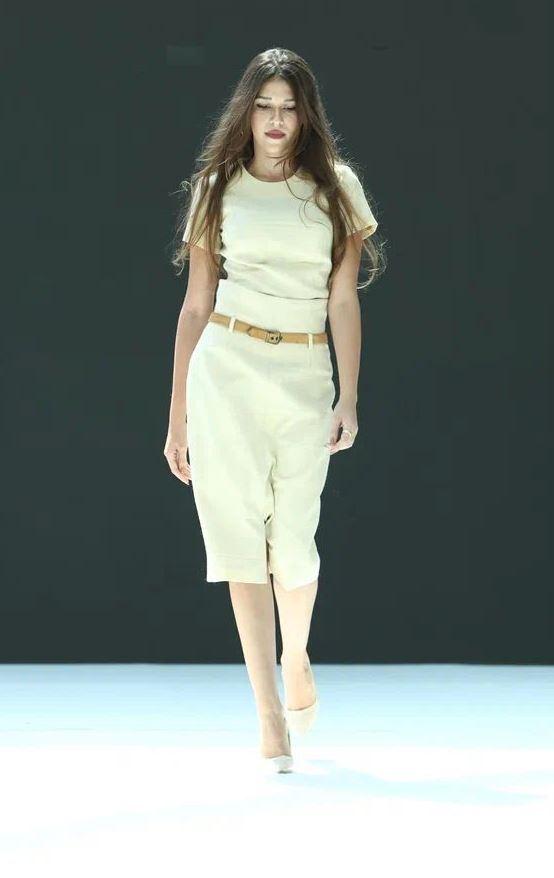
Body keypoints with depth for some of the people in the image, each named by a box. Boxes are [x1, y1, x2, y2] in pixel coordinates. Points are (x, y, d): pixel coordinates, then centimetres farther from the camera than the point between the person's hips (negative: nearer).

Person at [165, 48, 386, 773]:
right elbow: (196, 304, 9)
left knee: (293, 544, 0)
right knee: (242, 537, -5)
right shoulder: (219, 189, 8)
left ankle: (296, 659, 33)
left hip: (305, 374, 0)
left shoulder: (335, 187, 7)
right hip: (225, 367, 0)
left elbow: (343, 298, 2)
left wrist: (350, 397, -7)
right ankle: (270, 717, -1)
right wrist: (177, 415, 6)